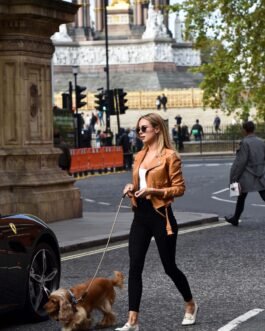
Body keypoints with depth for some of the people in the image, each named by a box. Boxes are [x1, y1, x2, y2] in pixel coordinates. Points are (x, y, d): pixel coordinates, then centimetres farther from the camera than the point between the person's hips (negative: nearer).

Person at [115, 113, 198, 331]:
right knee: (135, 268, -2)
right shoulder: (140, 156, 12)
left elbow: (179, 188, -10)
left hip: (161, 216, -6)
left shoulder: (169, 156, -9)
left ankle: (191, 306, 31)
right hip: (141, 215, 6)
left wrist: (153, 190, -21)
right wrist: (132, 188, 2)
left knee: (169, 266, 6)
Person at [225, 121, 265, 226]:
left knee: (241, 199, 14)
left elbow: (241, 162, -16)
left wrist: (234, 178, -10)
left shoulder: (245, 143, -14)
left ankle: (235, 219, 28)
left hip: (247, 177, -4)